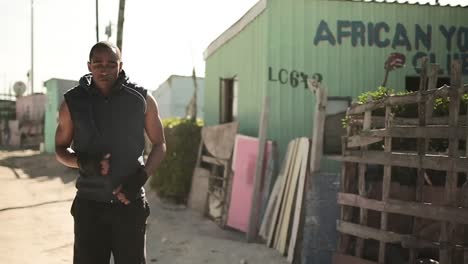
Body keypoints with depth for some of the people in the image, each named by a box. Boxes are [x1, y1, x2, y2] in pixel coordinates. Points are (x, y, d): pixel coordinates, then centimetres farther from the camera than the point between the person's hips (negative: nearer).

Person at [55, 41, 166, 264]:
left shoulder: (142, 99, -5)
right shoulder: (73, 102, -2)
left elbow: (159, 144, 5)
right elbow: (60, 149, 9)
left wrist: (141, 177, -11)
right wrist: (83, 162, -13)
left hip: (130, 204, 0)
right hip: (89, 205, 1)